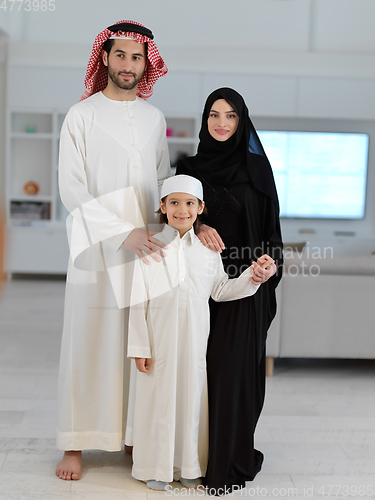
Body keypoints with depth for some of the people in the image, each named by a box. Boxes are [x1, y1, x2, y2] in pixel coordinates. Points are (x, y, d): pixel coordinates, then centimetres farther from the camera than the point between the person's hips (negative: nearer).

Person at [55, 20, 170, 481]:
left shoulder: (154, 118, 12)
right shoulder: (81, 115, 0)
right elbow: (72, 190, -7)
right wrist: (125, 232, -15)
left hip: (146, 249, 3)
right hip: (97, 248, -3)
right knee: (88, 342, 0)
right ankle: (75, 444, 11)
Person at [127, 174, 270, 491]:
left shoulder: (208, 250, 5)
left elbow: (220, 290, 14)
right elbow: (139, 302, -3)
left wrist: (252, 276, -1)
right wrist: (139, 348, -6)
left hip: (195, 342, 2)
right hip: (159, 343, -2)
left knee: (192, 399, 9)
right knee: (159, 399, 4)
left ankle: (191, 468, 26)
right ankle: (157, 469, 21)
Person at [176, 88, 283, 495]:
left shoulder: (255, 167, 2)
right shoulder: (190, 167, 8)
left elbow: (270, 223, 2)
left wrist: (271, 262, -15)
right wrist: (197, 227, -12)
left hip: (241, 282, -2)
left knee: (232, 365, -4)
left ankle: (229, 460, 8)